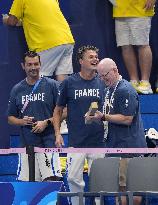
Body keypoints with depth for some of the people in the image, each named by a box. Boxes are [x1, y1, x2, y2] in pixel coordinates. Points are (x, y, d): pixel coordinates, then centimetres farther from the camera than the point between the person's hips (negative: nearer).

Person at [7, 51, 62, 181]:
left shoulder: (52, 85, 3)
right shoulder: (17, 90, 13)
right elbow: (10, 118, 17)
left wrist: (46, 122, -12)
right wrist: (22, 121, -4)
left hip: (48, 142, -3)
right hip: (26, 144, 3)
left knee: (51, 179, -15)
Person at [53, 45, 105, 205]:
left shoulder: (102, 83, 6)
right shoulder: (69, 83, 1)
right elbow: (58, 110, 8)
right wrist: (57, 134, -2)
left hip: (98, 142, 1)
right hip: (76, 142, -1)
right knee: (74, 178, -5)